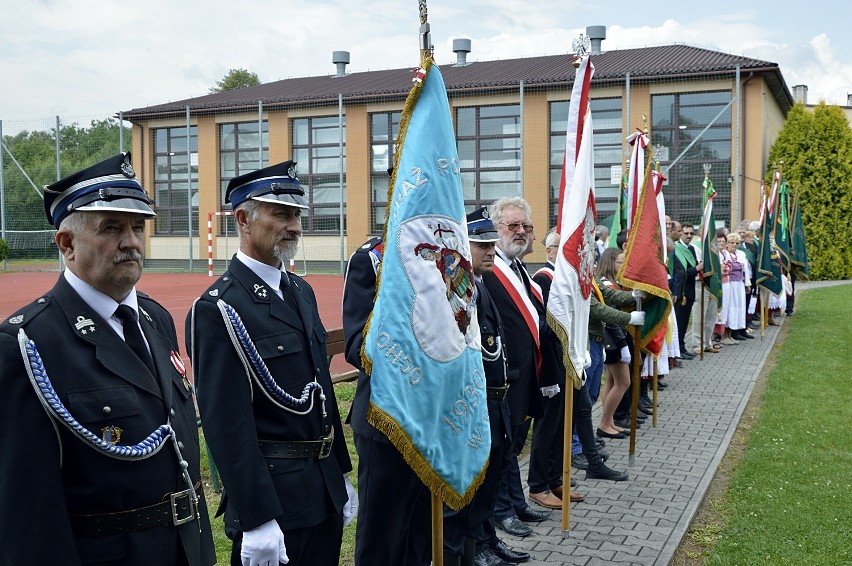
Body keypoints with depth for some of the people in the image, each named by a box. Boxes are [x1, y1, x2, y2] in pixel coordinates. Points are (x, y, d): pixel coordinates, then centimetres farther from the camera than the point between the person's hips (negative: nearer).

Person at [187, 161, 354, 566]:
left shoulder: (301, 291, 8)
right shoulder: (218, 309, -17)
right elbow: (227, 426, -20)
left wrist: (341, 475, 15)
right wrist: (257, 520, -20)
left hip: (324, 490, 8)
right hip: (272, 494, -8)